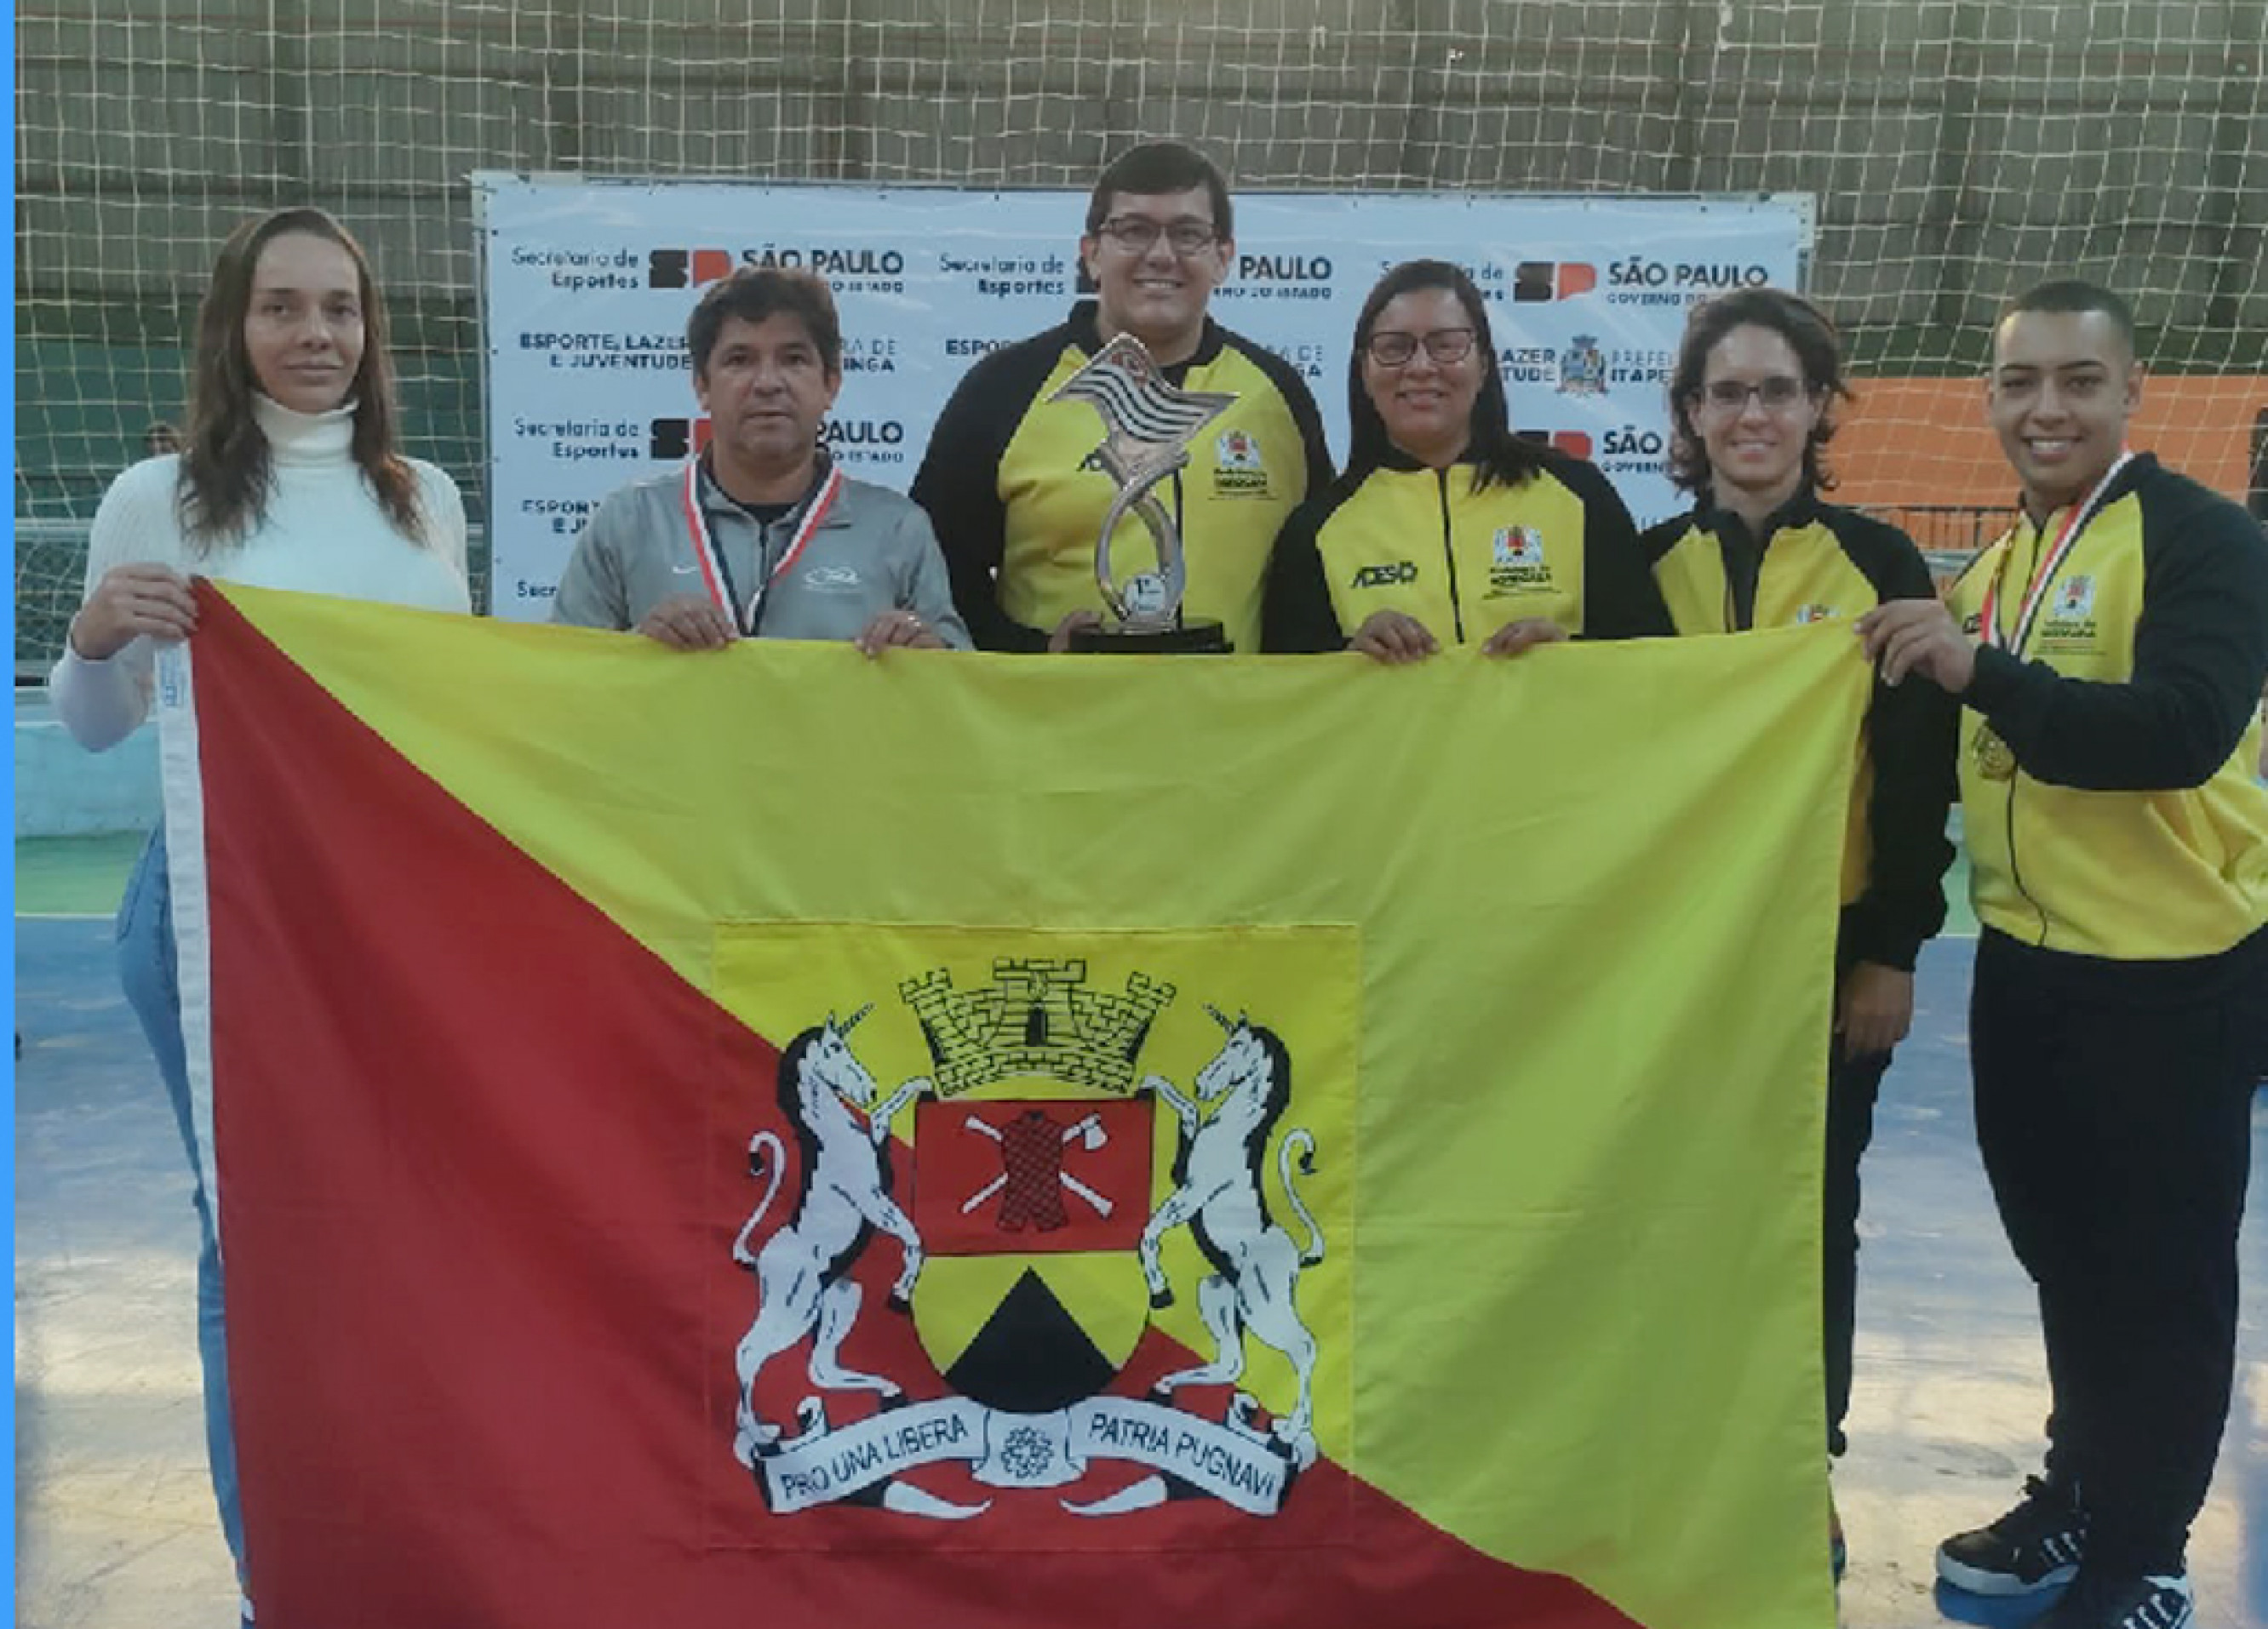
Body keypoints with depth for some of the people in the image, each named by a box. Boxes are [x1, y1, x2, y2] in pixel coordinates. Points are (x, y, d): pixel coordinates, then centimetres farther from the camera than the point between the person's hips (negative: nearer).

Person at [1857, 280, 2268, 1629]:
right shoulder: (2005, 558, 9)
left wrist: (1982, 672, -38)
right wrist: (1927, 667, 0)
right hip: (2029, 960, 7)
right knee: (2061, 1249, 19)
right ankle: (2076, 1499, 37)